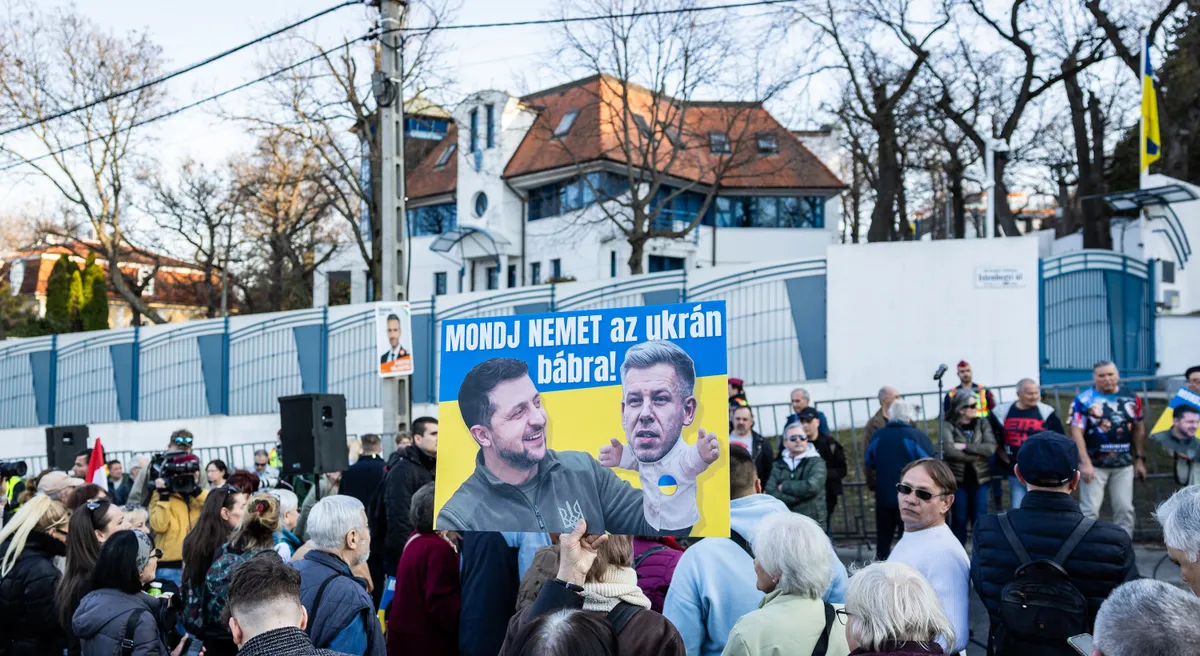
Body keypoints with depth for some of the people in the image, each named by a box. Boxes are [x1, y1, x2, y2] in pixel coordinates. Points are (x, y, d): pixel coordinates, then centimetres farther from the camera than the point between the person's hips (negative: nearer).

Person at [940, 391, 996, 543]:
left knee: (980, 519, 5)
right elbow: (949, 450, -21)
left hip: (980, 478, 2)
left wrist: (965, 447, -16)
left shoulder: (983, 423, 4)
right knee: (960, 519, 6)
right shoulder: (948, 426, -6)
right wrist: (975, 457, -13)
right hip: (958, 478, -2)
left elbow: (990, 448, -10)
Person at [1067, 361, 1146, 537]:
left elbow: (1138, 429, 14)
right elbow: (1076, 432, -13)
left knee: (1125, 509, 8)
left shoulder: (1131, 397, 6)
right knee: (1090, 510, -3)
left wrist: (1140, 459, 11)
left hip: (1124, 465, 4)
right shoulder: (1084, 400, -10)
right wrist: (1085, 463, -18)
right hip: (1095, 464, -4)